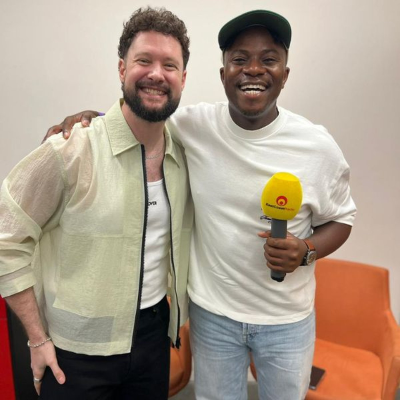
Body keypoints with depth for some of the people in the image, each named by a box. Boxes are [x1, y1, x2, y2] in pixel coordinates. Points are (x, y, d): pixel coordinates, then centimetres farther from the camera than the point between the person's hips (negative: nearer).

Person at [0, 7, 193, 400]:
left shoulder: (184, 156, -3)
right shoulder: (70, 151, -18)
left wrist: (177, 317, 6)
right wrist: (38, 339, -9)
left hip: (154, 333, 4)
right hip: (77, 350, -4)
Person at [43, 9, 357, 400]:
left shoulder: (318, 145, -13)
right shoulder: (194, 125, -12)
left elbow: (340, 218, 0)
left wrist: (306, 251, -20)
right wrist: (89, 115, -13)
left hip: (288, 318, 1)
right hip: (211, 312, 0)